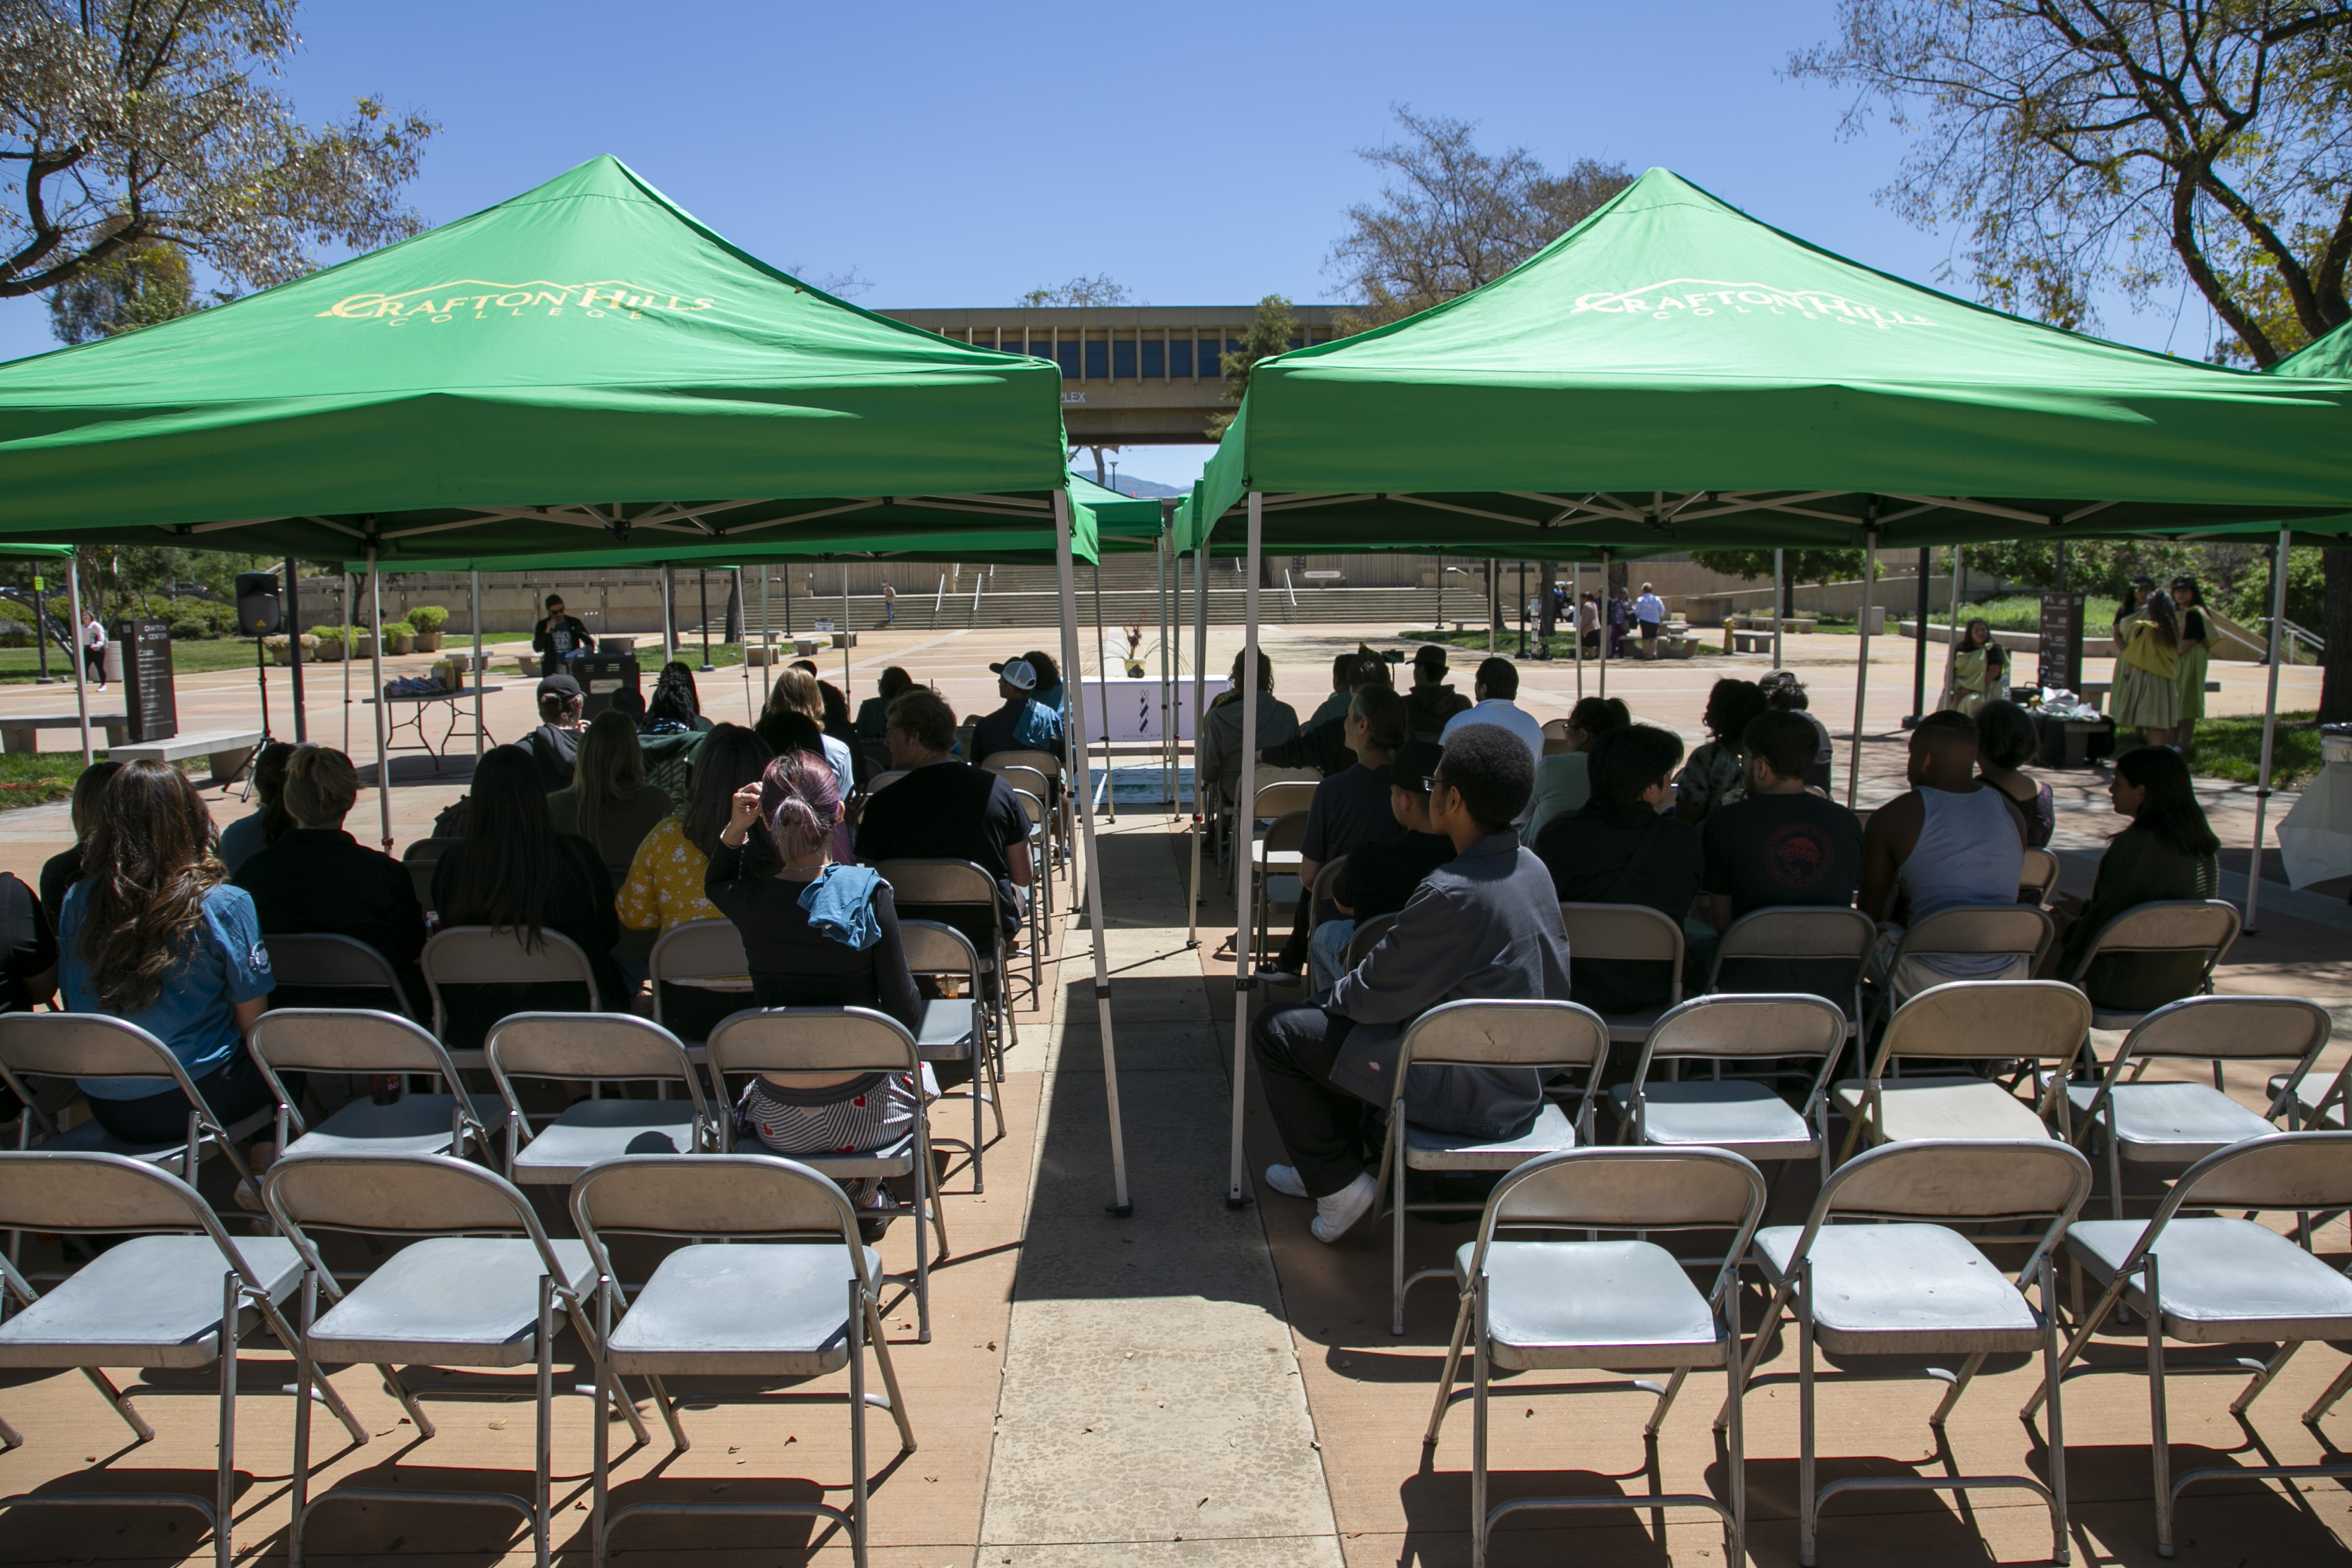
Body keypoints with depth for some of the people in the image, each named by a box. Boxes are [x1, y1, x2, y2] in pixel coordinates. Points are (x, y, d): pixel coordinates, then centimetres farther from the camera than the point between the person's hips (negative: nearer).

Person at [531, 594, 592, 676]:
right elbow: (537, 648, -3)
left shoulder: (574, 623, 7)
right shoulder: (543, 626, 5)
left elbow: (588, 641, 10)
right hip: (552, 671, -1)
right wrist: (547, 632, -16)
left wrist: (589, 648, -14)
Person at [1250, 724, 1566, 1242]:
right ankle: (1329, 1165, 31)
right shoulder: (1532, 869, 0)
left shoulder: (1453, 893, -28)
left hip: (1468, 1099, -9)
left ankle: (1340, 1185, 9)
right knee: (1337, 1013, 24)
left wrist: (1334, 998, 5)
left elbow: (1376, 997, -20)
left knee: (1275, 1032, -1)